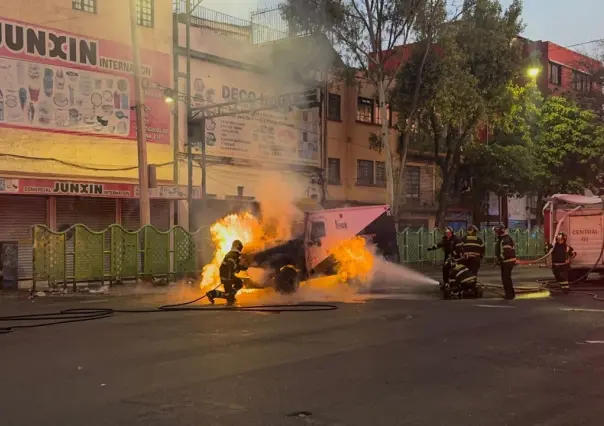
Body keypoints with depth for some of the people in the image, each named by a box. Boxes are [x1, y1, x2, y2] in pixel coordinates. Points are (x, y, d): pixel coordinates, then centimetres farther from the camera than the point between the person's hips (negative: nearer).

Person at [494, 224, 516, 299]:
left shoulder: (506, 240, -19)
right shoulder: (501, 239, 16)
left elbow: (506, 252, -27)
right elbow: (499, 251, 22)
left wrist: (499, 259, -19)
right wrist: (498, 259, 11)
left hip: (507, 262, -11)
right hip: (505, 262, 11)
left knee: (507, 278, -9)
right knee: (505, 278, 14)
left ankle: (510, 294, -4)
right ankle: (509, 293, 22)